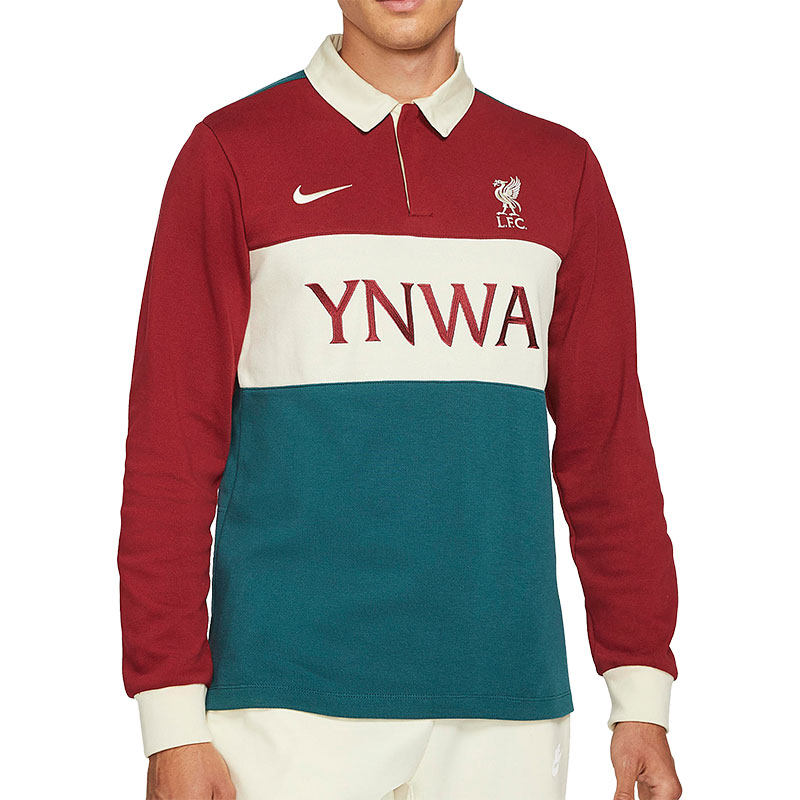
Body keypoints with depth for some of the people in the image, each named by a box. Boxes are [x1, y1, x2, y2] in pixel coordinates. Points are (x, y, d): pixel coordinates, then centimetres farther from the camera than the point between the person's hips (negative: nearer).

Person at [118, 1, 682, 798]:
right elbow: (170, 448, -1)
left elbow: (606, 443, 10)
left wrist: (642, 699, 6)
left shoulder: (558, 170, 11)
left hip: (507, 704, 3)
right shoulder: (231, 153, 2)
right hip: (290, 702, -2)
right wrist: (172, 723, -6)